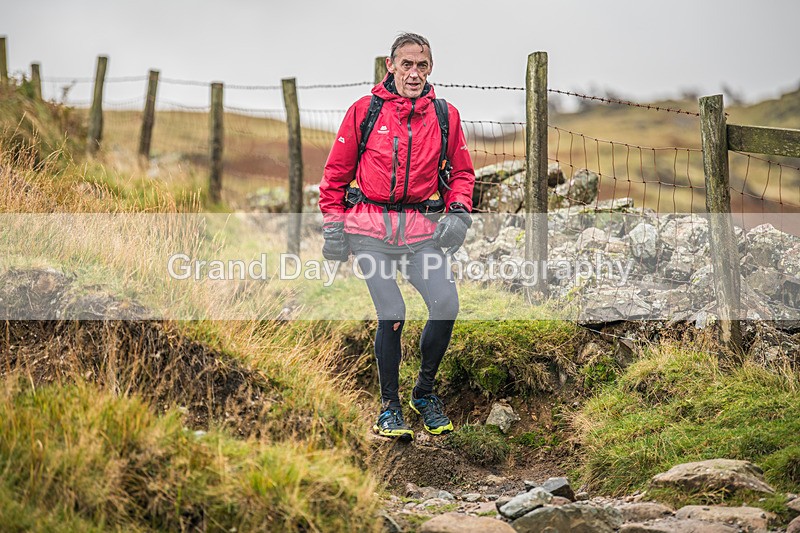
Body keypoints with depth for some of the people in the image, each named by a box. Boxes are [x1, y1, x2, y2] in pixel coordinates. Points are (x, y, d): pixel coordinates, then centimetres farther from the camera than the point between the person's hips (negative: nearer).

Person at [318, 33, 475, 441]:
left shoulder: (445, 116, 7)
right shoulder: (364, 110, 1)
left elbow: (462, 171, 17)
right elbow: (337, 170, 7)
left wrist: (459, 212, 0)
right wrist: (332, 225, 3)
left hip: (421, 229, 2)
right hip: (370, 227, -2)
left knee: (446, 305, -15)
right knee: (392, 315, -12)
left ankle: (425, 392, 9)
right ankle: (389, 406, 9)